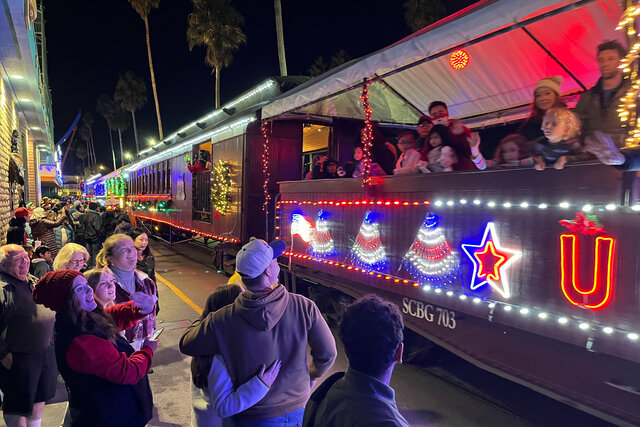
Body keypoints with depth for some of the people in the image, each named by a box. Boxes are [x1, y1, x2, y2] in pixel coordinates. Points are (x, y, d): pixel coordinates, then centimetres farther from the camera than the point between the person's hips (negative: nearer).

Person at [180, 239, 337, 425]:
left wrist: (204, 318, 12)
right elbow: (327, 354, -11)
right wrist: (311, 376, 10)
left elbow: (186, 345, -6)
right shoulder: (304, 307, -23)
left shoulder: (222, 320, -24)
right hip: (298, 411, 2)